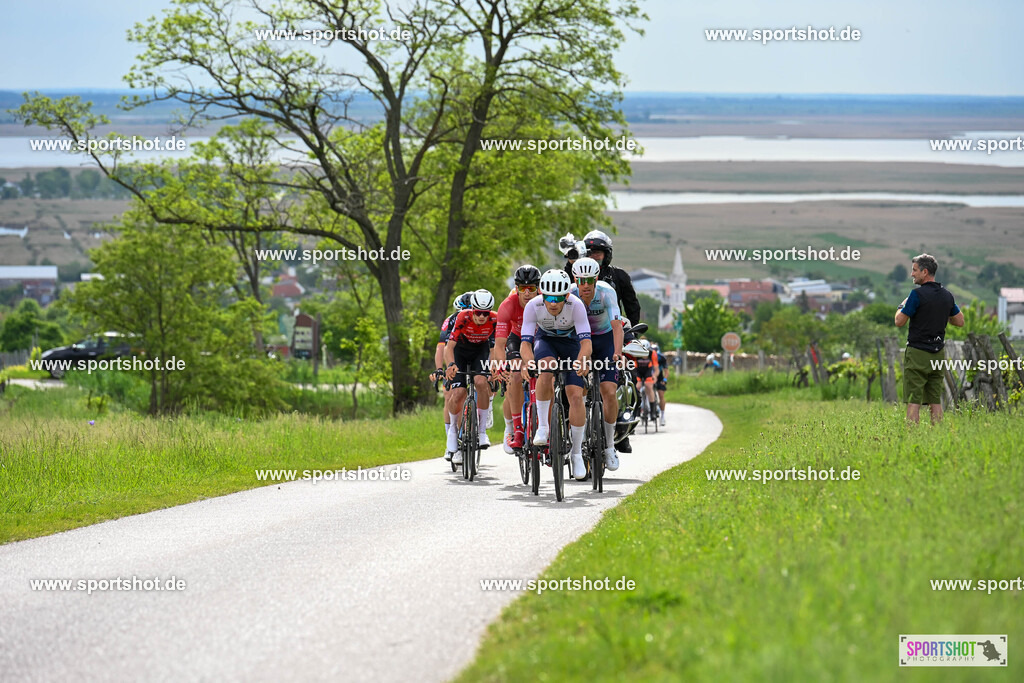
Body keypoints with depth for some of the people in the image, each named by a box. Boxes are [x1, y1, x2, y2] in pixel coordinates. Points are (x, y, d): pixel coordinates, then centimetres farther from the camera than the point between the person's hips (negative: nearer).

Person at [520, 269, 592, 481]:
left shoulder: (576, 305, -33)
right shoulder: (533, 306, -30)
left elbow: (586, 343, -38)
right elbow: (525, 342, -32)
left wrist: (581, 361, -58)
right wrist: (528, 361, -53)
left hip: (571, 342, 0)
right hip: (545, 340, 0)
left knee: (576, 396, -14)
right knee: (546, 370, -35)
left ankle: (576, 453, 1)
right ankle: (542, 426, -20)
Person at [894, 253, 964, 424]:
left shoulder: (918, 294, -14)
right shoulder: (947, 295, 7)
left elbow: (899, 321, -11)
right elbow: (960, 321, 16)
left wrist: (901, 306, 8)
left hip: (917, 353, -6)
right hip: (938, 354, 6)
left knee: (913, 401, -6)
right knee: (935, 401, 9)